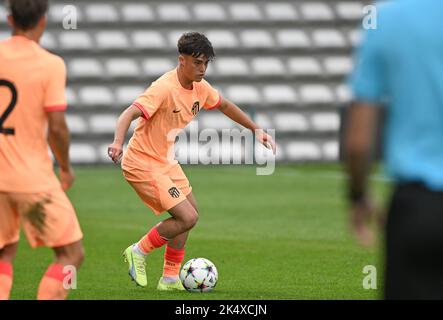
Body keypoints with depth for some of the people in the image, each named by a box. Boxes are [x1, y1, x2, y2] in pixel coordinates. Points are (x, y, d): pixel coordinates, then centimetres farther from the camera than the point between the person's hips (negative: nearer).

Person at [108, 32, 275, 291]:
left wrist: (256, 129, 21)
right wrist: (118, 143, -54)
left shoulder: (200, 87, 1)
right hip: (143, 165, -9)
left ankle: (170, 279, 25)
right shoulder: (165, 88, -25)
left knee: (190, 211, 16)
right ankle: (139, 251, 4)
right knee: (188, 217, -15)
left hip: (165, 161, 9)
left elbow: (224, 105, 22)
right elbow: (129, 114, -36)